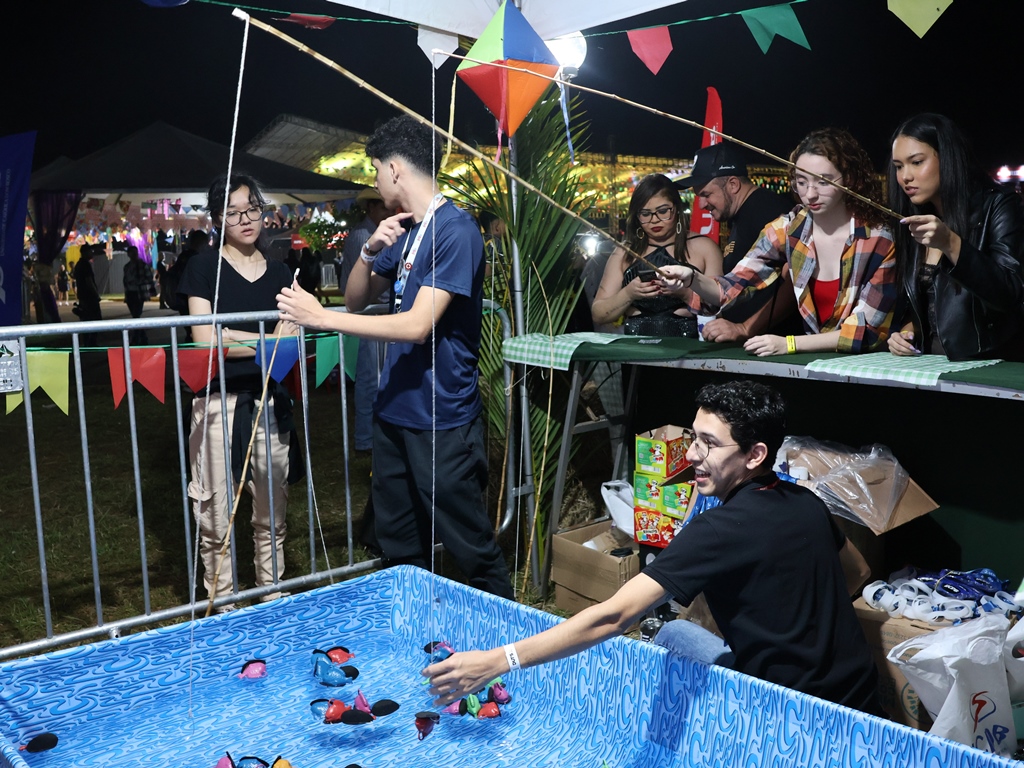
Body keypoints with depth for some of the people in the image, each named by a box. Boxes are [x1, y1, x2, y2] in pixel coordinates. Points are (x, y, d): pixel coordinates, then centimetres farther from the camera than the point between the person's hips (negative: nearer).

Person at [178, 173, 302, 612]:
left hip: (270, 403, 4)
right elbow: (205, 340, -9)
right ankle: (223, 609, 14)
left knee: (272, 513, 11)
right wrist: (269, 341, -10)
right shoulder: (204, 267, 1)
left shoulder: (279, 273, 12)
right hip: (219, 401, -3)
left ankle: (273, 601, 25)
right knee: (216, 517, 0)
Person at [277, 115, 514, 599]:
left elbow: (417, 325, -23)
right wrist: (370, 251, -5)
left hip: (441, 420, -8)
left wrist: (320, 317, -19)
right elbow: (357, 300, 15)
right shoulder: (403, 230, 13)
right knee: (399, 551, 16)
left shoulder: (456, 231, -15)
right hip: (394, 411, 9)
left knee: (473, 551, 2)